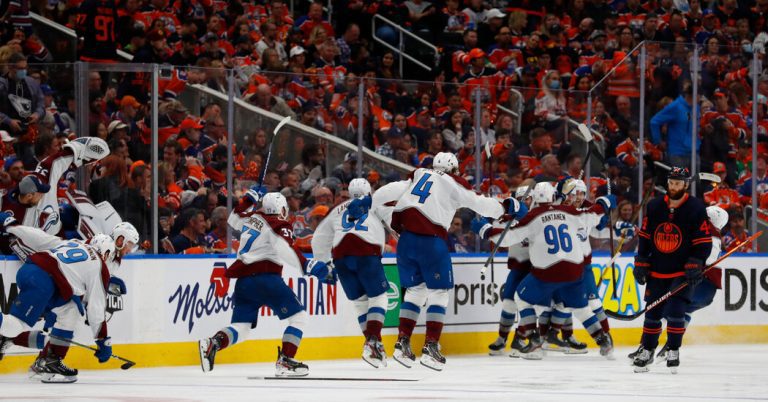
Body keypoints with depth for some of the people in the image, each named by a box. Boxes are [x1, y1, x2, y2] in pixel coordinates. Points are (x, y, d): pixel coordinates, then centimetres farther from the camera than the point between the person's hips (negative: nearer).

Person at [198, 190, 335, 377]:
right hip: (265, 277, -7)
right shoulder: (279, 226, -2)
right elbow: (286, 250, -21)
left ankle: (213, 343, -18)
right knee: (299, 317, 0)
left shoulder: (252, 218, 18)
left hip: (243, 281, 7)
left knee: (241, 328, 9)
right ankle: (284, 361, -12)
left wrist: (249, 197, 47)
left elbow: (234, 218, 40)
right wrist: (308, 265, -28)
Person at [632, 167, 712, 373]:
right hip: (657, 271, 4)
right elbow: (645, 237, 10)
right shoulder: (654, 206, 3)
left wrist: (695, 265, -16)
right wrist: (641, 264, 7)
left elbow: (704, 242, -8)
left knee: (675, 312, -14)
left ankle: (673, 352, 1)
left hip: (683, 272, -4)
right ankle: (647, 352, 20)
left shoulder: (696, 209, -9)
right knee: (652, 314, 7)